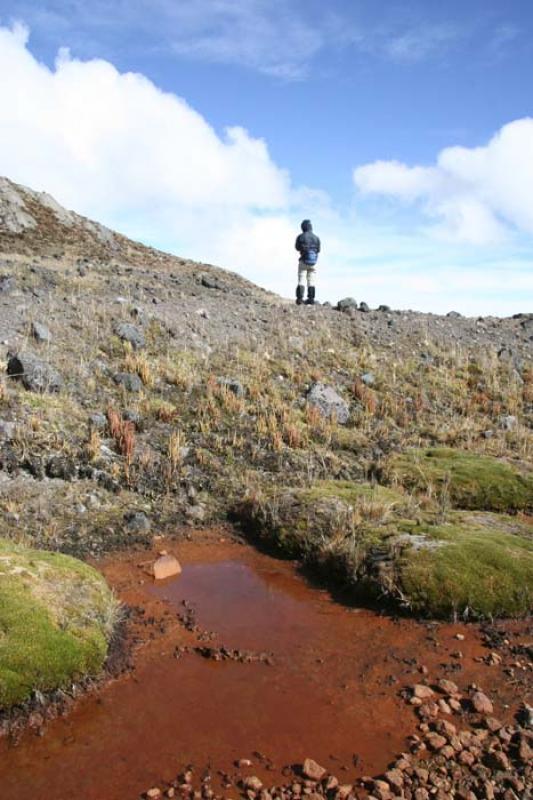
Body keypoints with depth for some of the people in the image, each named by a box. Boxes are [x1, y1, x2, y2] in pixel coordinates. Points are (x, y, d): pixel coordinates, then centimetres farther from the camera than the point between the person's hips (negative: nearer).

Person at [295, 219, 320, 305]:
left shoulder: (300, 237, -9)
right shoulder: (316, 238, -2)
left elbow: (297, 248, 6)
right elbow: (318, 250, 8)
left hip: (303, 262, -2)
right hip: (313, 263, 2)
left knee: (301, 281, 4)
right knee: (311, 282, 9)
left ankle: (300, 299, -4)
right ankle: (311, 300, 6)